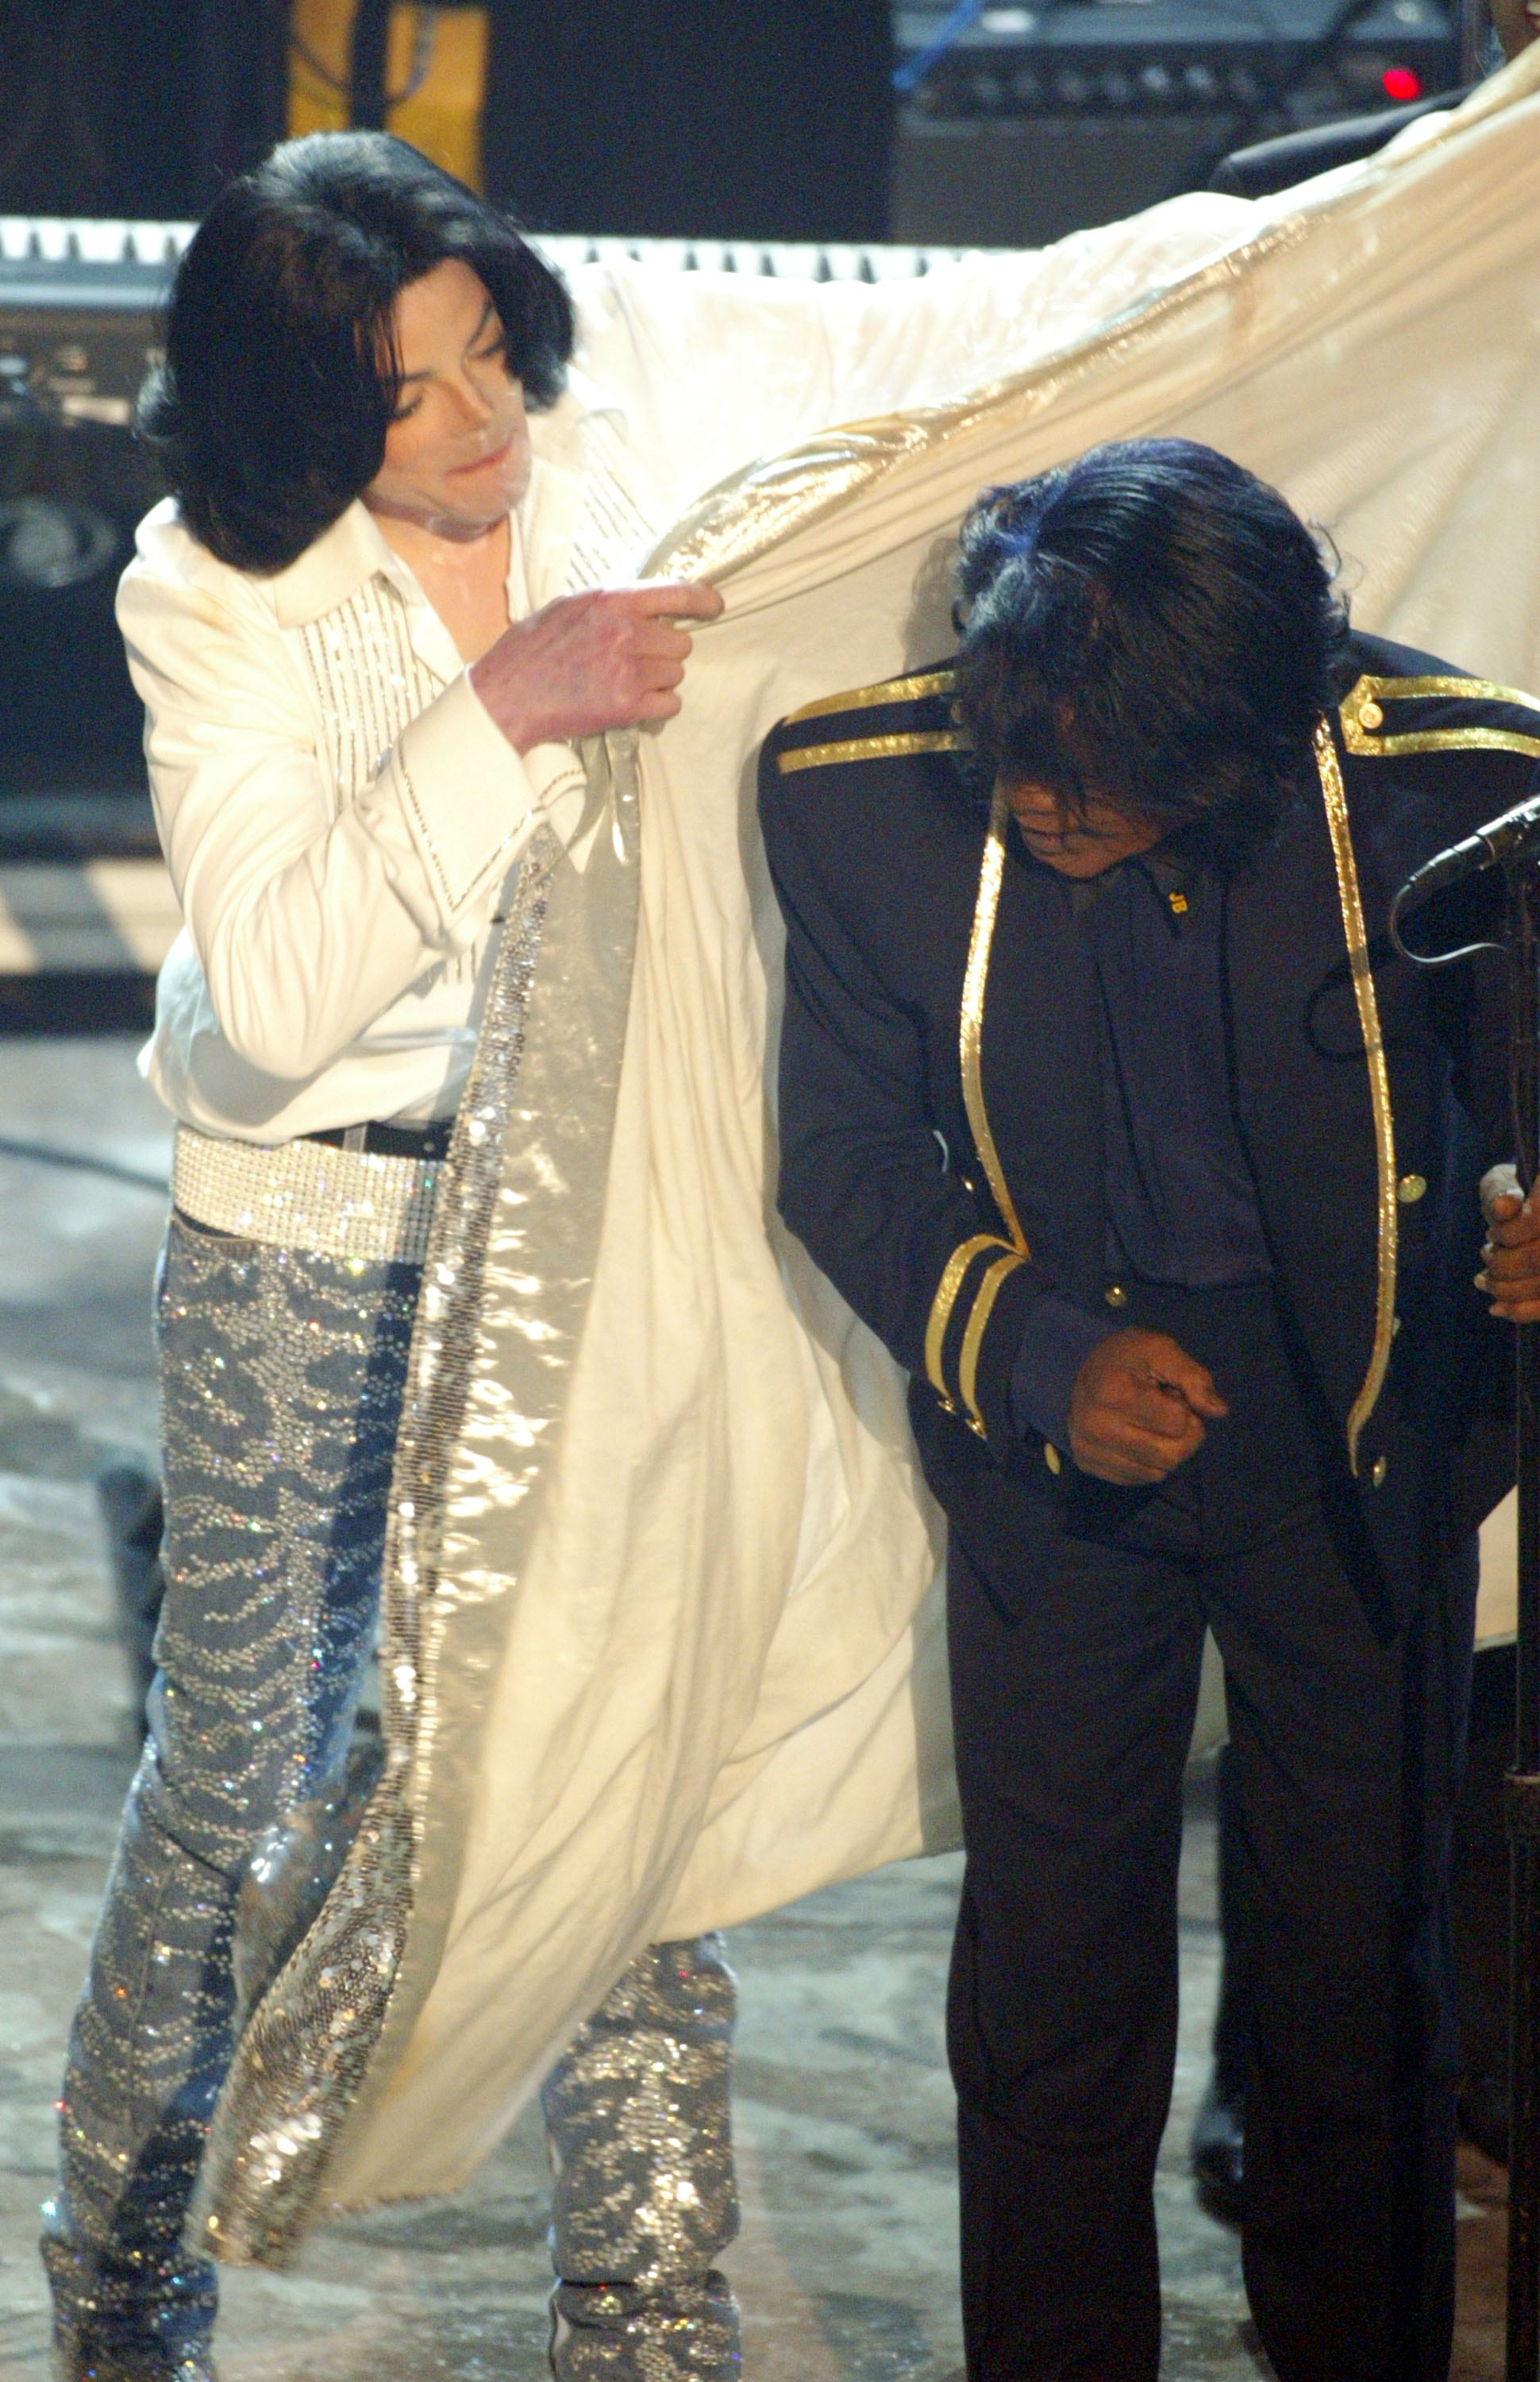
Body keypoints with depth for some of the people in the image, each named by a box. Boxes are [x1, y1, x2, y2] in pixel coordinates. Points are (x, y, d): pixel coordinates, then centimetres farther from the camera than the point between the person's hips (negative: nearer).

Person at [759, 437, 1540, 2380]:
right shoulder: (863, 793, -16)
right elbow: (844, 1154, -4)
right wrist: (1039, 1353, -19)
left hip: (1360, 1415, -1)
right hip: (1053, 1415, 1)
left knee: (1361, 1945, 8)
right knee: (1050, 1940, 9)